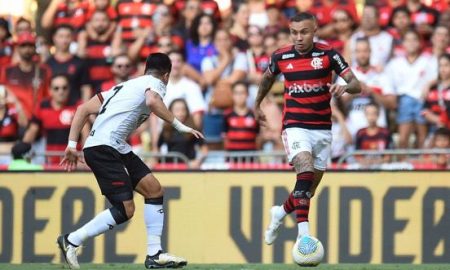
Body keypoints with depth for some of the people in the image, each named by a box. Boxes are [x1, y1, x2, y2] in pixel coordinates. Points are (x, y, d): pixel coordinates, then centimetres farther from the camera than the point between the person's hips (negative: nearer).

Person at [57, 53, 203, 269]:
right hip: (103, 148, -9)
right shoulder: (155, 83, 3)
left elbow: (83, 109, 21)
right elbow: (152, 102, -24)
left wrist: (72, 145, 18)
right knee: (125, 210, -11)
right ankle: (71, 241, -1)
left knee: (154, 190, 7)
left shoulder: (125, 86, 26)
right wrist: (179, 126, -18)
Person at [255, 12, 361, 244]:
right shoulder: (281, 57, -1)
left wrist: (344, 87, -31)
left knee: (310, 188, 10)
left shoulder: (328, 54, -4)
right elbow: (267, 77, 23)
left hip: (322, 129, 2)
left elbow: (356, 85, -9)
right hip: (295, 127, -2)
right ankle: (303, 232, -32)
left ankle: (281, 212, 40)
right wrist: (257, 105, 32)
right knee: (305, 171, -27)